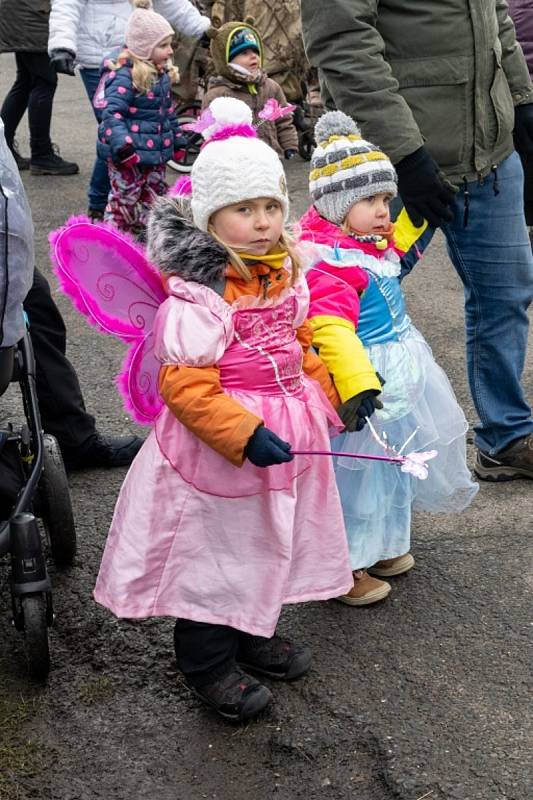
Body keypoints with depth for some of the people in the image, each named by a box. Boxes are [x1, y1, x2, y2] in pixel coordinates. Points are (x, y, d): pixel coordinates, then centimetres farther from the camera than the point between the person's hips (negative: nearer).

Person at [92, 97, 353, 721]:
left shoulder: (288, 274, 3)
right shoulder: (197, 294, -23)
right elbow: (185, 384, -27)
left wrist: (326, 398, 13)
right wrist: (246, 434, -30)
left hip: (285, 434, 8)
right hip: (218, 449, -8)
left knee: (268, 540, 22)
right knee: (212, 552, 6)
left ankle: (253, 634, 44)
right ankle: (207, 663, 25)